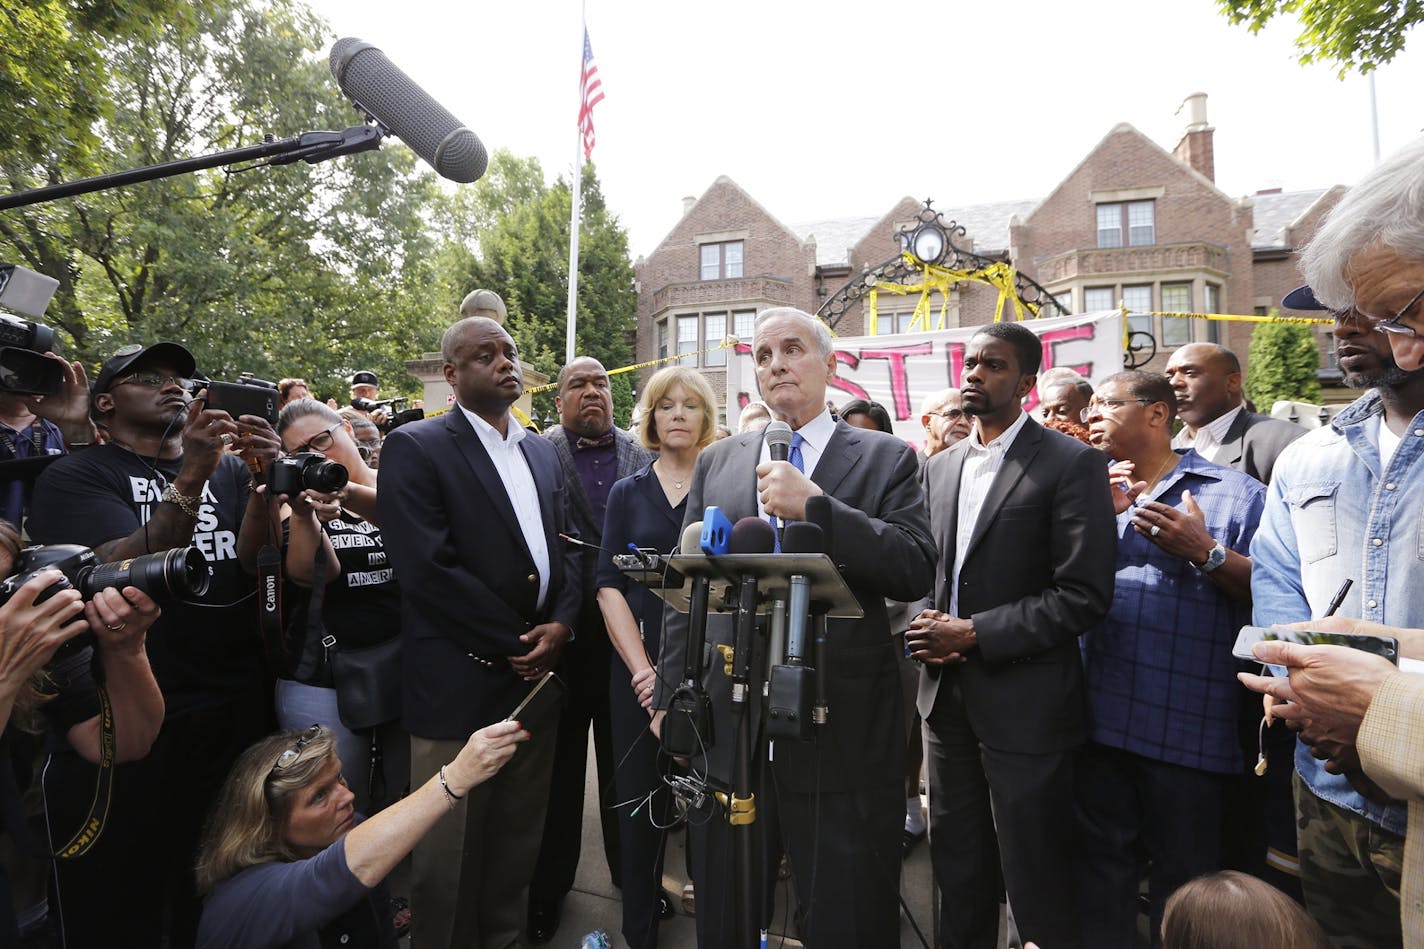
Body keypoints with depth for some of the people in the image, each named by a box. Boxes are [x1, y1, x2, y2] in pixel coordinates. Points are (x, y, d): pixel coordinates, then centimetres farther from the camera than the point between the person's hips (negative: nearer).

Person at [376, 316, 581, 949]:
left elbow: (567, 546, 11)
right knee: (450, 853, 11)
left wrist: (560, 624, -6)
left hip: (537, 670, 6)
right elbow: (428, 567, -17)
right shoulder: (415, 448, -8)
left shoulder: (543, 452, 12)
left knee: (519, 837, 20)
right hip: (461, 681, -6)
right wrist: (514, 642, -14)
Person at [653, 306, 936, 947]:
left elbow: (915, 571, -12)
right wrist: (670, 695, 8)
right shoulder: (716, 461, 9)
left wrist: (814, 506, -20)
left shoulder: (886, 458, 1)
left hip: (841, 728, -2)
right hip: (726, 721, 3)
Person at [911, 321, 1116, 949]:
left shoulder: (1072, 463, -9)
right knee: (958, 872, 21)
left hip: (1024, 702, -5)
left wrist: (974, 633, -18)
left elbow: (1084, 594, -16)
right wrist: (927, 633, -5)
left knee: (1036, 885, 10)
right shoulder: (938, 468, 10)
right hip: (947, 696, 6)